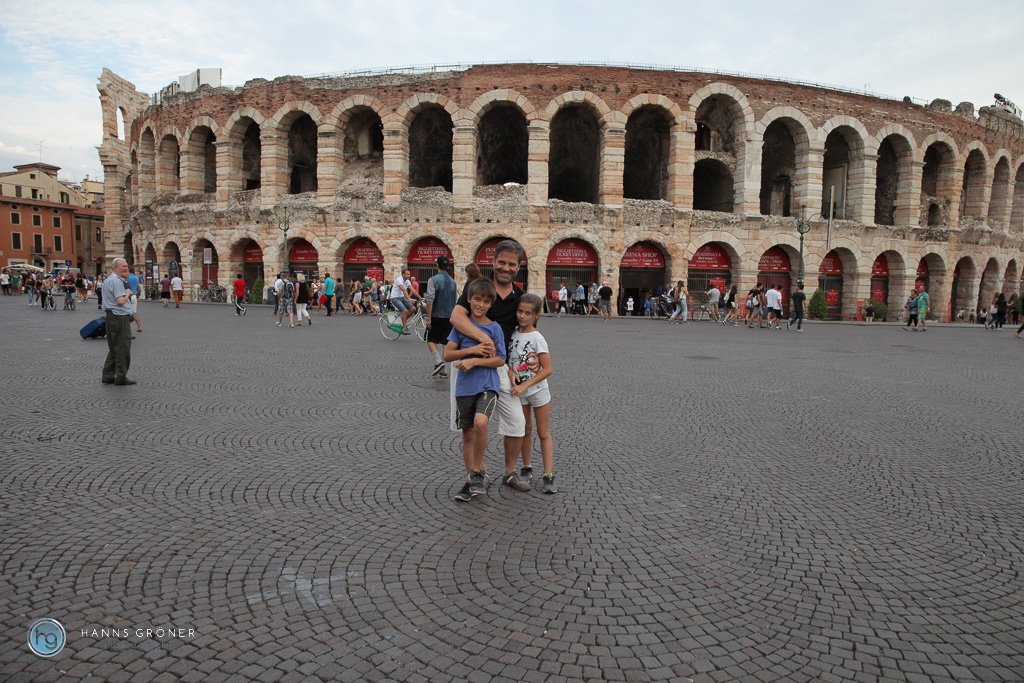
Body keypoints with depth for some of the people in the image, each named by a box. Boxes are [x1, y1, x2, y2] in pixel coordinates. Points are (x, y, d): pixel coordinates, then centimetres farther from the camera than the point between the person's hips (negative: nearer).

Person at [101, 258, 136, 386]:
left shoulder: (108, 280, 19)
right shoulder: (116, 281, -15)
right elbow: (120, 301, -23)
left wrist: (125, 280, 13)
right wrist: (127, 294, -6)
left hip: (111, 316, 11)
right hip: (120, 317, -11)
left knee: (113, 348, 17)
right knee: (123, 348, -3)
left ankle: (107, 376, 21)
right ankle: (121, 378, 2)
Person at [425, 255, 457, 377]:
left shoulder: (433, 280, -9)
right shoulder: (453, 281, 8)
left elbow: (430, 300, -15)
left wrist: (428, 318, -13)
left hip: (436, 316, -4)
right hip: (450, 317, 5)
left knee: (431, 340, 7)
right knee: (446, 343, 9)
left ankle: (438, 361, -15)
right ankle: (443, 370, 10)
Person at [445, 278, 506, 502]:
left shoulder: (494, 327, 0)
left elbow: (500, 360, -4)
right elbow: (447, 354, 1)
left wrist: (474, 361, -15)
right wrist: (472, 350, -12)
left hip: (488, 384, -3)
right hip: (465, 386, 3)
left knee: (480, 422, -27)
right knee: (468, 434, 8)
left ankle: (476, 472, -7)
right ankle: (471, 481, 22)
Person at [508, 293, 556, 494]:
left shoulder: (537, 338, -14)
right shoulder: (512, 334, 0)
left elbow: (547, 369, -17)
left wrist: (525, 385, -21)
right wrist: (510, 372, -12)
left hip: (538, 389, -4)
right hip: (518, 390, 4)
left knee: (543, 433, 2)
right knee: (525, 430, 14)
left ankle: (548, 476, 3)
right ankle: (526, 468, 28)